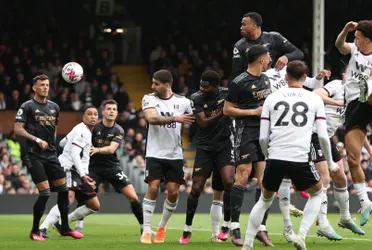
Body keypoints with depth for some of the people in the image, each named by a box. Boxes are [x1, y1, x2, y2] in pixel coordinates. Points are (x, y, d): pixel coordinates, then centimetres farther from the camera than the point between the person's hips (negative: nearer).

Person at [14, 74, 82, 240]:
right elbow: (18, 130, -12)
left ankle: (65, 228, 18)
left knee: (63, 189, 5)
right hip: (35, 156, -6)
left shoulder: (54, 107, 12)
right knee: (45, 193, -12)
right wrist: (37, 140, -19)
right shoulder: (27, 106, -6)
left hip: (51, 155, 7)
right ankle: (35, 231, 2)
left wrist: (52, 142, 13)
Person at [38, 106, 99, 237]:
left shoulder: (87, 131, 18)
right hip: (69, 168, -10)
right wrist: (83, 175, -28)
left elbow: (62, 143, 29)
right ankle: (42, 228, -34)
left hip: (79, 173, 10)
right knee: (68, 199, -32)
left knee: (94, 206, 8)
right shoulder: (82, 131, -11)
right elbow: (74, 154, -20)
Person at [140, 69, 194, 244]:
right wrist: (175, 118, -29)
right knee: (153, 188, -12)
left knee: (173, 191, -1)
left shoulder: (182, 102, 2)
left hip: (175, 155, 2)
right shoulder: (149, 99, -2)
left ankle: (162, 228, 19)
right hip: (155, 154, -2)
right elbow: (151, 118, -20)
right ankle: (146, 231, -6)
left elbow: (194, 122, 13)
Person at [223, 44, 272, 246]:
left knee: (264, 179, 2)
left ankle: (261, 228, 5)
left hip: (264, 132, 7)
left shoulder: (265, 79, 14)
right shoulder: (239, 83, -10)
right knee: (243, 175, -11)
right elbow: (227, 110, -8)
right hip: (246, 132, -7)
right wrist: (254, 112, -12)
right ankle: (234, 227, -7)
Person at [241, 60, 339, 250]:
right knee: (316, 193, 24)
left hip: (275, 158, 2)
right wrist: (330, 163, 17)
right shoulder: (315, 99, 7)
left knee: (265, 199, 24)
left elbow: (263, 137, 8)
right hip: (300, 160, -2)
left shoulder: (272, 98, 10)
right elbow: (323, 136, 3)